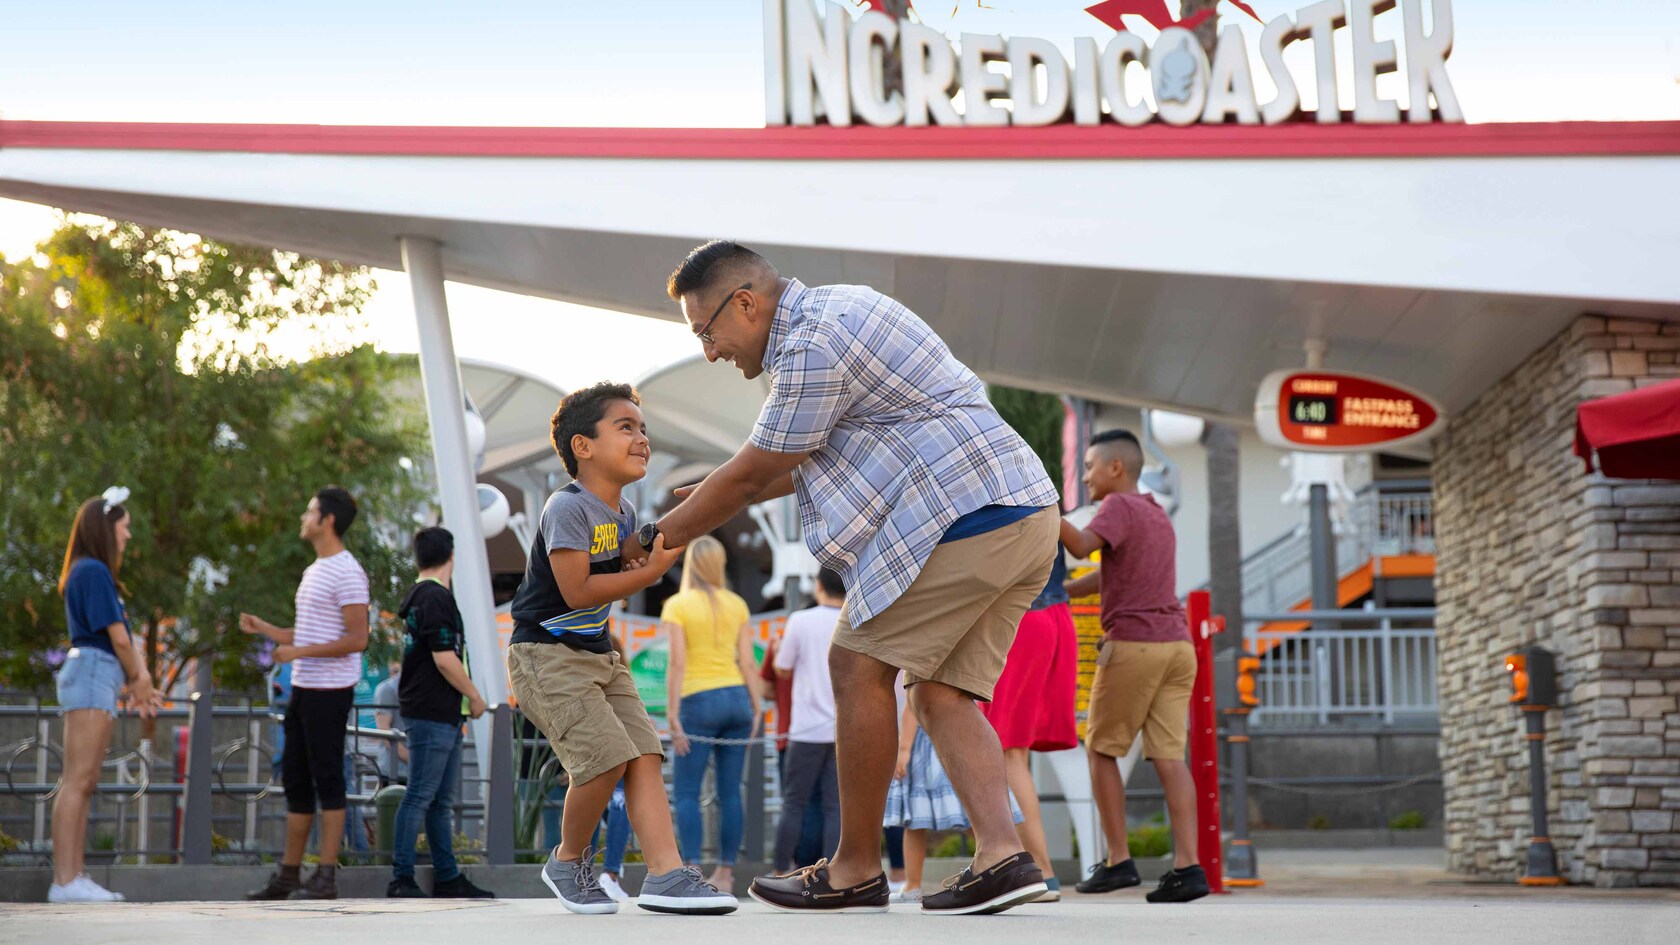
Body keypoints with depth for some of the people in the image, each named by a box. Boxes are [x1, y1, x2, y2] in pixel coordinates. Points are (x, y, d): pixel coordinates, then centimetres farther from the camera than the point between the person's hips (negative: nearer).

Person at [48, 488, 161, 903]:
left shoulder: (92, 572, 22)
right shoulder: (94, 572, -9)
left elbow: (125, 636, 15)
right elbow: (118, 636, -11)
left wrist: (139, 680, 4)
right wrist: (137, 680, 4)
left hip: (100, 680, 11)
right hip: (92, 672, -11)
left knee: (85, 784, 9)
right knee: (77, 782, -13)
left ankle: (74, 878, 11)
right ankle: (64, 881, -15)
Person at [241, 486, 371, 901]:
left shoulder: (346, 573, -13)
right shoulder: (314, 571, 19)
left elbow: (357, 639, -19)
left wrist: (299, 652, -21)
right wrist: (264, 628, 16)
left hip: (330, 691, -10)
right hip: (303, 688, 10)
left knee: (327, 780, -5)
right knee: (295, 779, 11)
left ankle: (326, 877, -1)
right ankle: (288, 874, 16)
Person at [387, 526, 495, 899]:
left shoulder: (417, 596, 18)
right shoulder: (436, 598, -14)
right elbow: (445, 659, -19)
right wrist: (474, 696, -8)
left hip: (442, 716, 10)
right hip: (432, 714, -10)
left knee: (442, 799, 12)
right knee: (420, 796, -7)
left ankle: (448, 878, 16)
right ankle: (401, 879, -5)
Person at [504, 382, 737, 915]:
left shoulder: (622, 511, 9)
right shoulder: (568, 508, -17)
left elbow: (634, 562, 24)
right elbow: (577, 591, -22)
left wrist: (658, 554, 2)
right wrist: (648, 572, -19)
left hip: (598, 652, 9)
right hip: (547, 654, -9)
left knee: (645, 755, -7)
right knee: (607, 757, -19)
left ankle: (665, 873, -12)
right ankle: (569, 861, 5)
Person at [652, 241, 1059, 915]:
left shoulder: (810, 347, -12)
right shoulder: (837, 308, 21)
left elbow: (748, 476, -5)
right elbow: (804, 462, 30)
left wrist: (656, 538, 9)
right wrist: (727, 495, 28)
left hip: (966, 514, -10)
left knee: (859, 665, -3)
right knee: (941, 691, 8)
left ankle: (856, 869, 3)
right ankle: (1002, 855, -5)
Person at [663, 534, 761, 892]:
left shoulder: (677, 605, -2)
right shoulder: (737, 604, 9)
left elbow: (677, 663, -9)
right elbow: (748, 663, 6)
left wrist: (674, 715, -9)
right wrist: (756, 709, 9)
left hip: (700, 701, -4)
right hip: (737, 699, 4)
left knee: (686, 792, 0)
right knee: (730, 792, 7)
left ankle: (692, 870, -11)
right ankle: (725, 871, 9)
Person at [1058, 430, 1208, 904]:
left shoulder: (1119, 507, -4)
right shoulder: (1159, 517, 22)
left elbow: (1081, 545, -22)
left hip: (1132, 645, -7)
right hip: (1177, 645, 7)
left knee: (1101, 750, 5)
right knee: (1169, 755, 0)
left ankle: (1118, 860, 2)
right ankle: (1187, 866, -10)